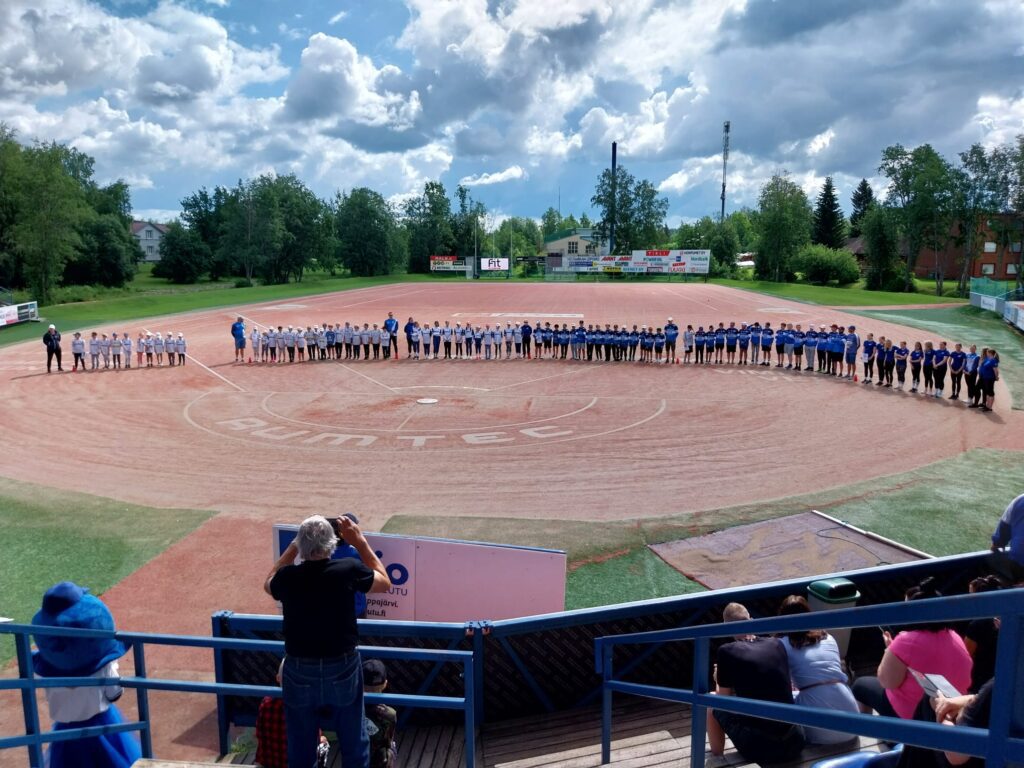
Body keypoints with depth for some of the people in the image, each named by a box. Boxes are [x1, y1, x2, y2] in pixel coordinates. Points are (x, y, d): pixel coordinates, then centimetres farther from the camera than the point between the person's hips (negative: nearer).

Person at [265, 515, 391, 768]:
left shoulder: (287, 577, -13)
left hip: (299, 672, 1)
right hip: (342, 670, -1)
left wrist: (293, 546, 11)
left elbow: (269, 584, 13)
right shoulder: (348, 570, -19)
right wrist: (360, 541, 2)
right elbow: (384, 583, 2)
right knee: (353, 743, 17)